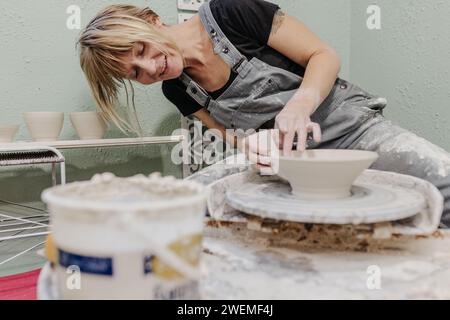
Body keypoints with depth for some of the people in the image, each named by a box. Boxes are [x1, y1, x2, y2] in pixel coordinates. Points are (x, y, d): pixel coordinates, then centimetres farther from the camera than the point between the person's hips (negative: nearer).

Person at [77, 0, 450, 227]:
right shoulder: (178, 90, 3)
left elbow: (325, 57, -8)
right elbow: (234, 132, 8)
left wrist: (300, 104, -29)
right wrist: (250, 144, -17)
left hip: (349, 127, -3)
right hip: (288, 161, 4)